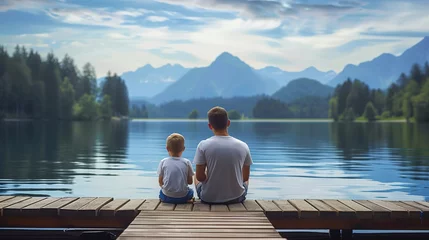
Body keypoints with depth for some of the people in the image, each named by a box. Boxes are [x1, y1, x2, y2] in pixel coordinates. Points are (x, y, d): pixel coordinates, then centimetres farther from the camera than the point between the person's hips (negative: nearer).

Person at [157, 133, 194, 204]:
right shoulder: (186, 162, -4)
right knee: (191, 191, 32)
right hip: (183, 197, 0)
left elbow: (160, 182, 3)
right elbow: (190, 181, 2)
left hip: (167, 197, 0)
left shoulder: (163, 162, -3)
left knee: (161, 192, 33)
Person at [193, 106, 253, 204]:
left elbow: (199, 177, -9)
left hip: (209, 198, -1)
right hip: (236, 198, 1)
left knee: (196, 176, 32)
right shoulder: (243, 146, -8)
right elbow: (245, 177, 2)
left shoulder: (203, 145, -14)